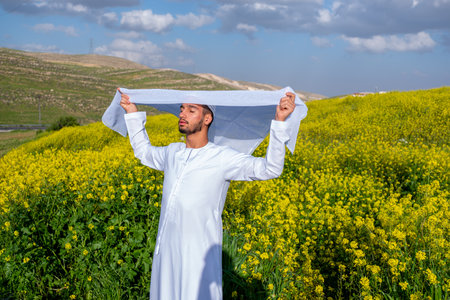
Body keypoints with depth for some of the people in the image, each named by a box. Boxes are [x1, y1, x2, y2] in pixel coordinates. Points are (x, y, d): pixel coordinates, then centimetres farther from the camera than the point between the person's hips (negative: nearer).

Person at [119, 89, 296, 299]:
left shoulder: (222, 158, -7)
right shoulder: (173, 152, 11)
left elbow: (270, 169, -16)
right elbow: (144, 152, 32)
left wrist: (279, 121, -25)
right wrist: (133, 114, 26)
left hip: (198, 257, -6)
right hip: (167, 252, 6)